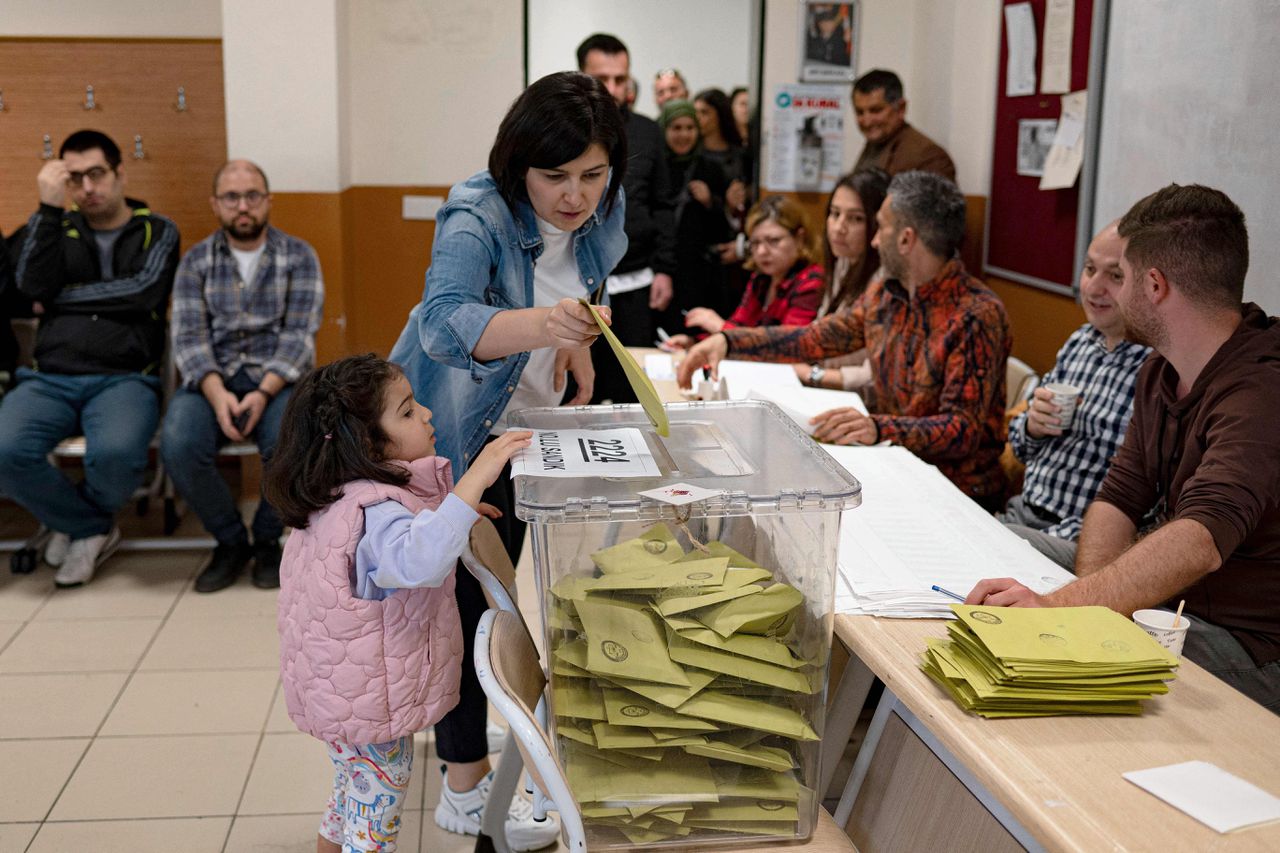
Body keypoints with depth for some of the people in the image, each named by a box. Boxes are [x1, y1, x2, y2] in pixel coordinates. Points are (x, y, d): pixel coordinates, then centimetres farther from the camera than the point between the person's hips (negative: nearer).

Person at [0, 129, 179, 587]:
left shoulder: (157, 231, 12)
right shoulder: (56, 228, 18)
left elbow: (144, 290, -6)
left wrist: (64, 297, 1)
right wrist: (49, 207, -4)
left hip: (124, 378, -2)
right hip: (49, 378, 2)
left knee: (116, 454, -36)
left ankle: (74, 522, 1)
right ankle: (95, 528, -2)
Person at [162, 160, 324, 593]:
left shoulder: (299, 256, 5)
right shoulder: (196, 260, 9)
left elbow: (300, 334, -5)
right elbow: (188, 335, -1)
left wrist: (264, 392, -21)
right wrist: (217, 393, -21)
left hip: (278, 377, -1)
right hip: (213, 379, 2)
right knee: (178, 445, -29)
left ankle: (267, 541, -5)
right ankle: (230, 541, -4)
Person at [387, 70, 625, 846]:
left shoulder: (602, 210, -10)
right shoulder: (476, 220, -31)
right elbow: (444, 321, -49)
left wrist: (578, 340, 2)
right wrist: (539, 323, -66)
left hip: (525, 427, 7)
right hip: (450, 432, -7)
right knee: (469, 601, -4)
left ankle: (468, 741, 41)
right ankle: (467, 791, 9)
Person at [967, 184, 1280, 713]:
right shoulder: (1160, 372, 7)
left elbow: (1198, 544, -39)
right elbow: (1118, 499, 5)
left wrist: (1058, 605, -48)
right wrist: (1090, 598, -14)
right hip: (1168, 600, 9)